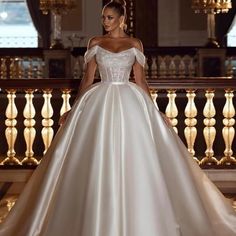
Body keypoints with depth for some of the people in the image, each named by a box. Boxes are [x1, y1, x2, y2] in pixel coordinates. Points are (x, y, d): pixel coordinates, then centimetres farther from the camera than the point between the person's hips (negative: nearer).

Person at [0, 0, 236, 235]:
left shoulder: (135, 44, 6)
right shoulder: (95, 43, 8)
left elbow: (140, 80, 7)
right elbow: (88, 78, 9)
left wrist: (153, 110, 3)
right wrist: (74, 109, 5)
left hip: (129, 103, 0)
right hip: (99, 103, 1)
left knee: (133, 160, -3)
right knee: (99, 161, -2)